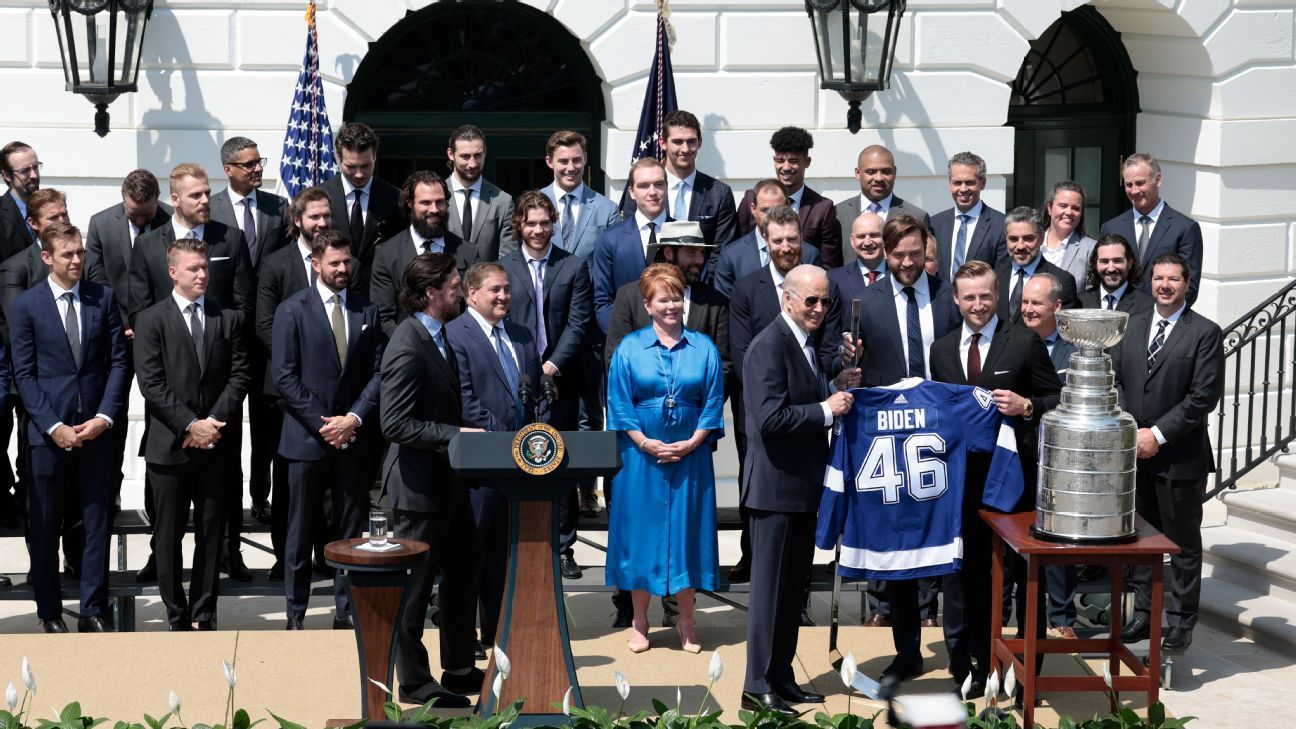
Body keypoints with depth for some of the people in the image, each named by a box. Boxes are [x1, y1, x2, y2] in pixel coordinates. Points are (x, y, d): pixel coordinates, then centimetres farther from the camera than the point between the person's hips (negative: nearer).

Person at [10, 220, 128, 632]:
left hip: (95, 430, 2)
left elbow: (118, 361, 5)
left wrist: (104, 417, -7)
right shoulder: (27, 306, 0)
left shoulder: (103, 299, 5)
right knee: (45, 527, 5)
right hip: (48, 432, -2)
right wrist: (53, 426, -11)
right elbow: (23, 373, -2)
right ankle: (50, 611, 17)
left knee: (97, 521, 5)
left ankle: (94, 610, 13)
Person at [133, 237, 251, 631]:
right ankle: (177, 616, 13)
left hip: (217, 445, 2)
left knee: (211, 535, 7)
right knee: (169, 535, 3)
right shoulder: (150, 320, 1)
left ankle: (204, 614, 15)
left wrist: (213, 422, -9)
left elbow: (240, 375, 4)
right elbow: (151, 384, -6)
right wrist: (190, 425, -13)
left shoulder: (229, 318, 9)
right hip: (170, 445, -2)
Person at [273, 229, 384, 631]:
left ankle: (347, 612, 13)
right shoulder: (292, 310, -1)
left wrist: (355, 418, -8)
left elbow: (377, 372, 6)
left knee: (352, 530, 6)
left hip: (354, 437, 3)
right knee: (301, 533, 4)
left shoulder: (366, 311, 9)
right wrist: (323, 424, -12)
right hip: (307, 438, -3)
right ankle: (295, 615, 13)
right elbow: (284, 376, -7)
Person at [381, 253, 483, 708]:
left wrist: (464, 433, 7)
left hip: (447, 481, 10)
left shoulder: (437, 336, 9)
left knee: (465, 567, 20)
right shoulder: (408, 346, -23)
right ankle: (414, 682, 15)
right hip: (418, 486, -10)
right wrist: (456, 435, -25)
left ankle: (458, 664, 34)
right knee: (415, 582, 2)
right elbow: (396, 425, -27)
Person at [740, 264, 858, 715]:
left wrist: (835, 389, 6)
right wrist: (826, 409, -20)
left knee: (793, 588, 16)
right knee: (770, 588, -2)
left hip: (803, 487, 9)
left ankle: (781, 678, 26)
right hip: (776, 487, -9)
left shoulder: (806, 344, 14)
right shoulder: (769, 347, -17)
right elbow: (771, 419, -24)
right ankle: (758, 688, 6)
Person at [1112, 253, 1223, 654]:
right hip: (1134, 451, 5)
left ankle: (1181, 622, 13)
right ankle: (1143, 614, 22)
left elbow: (1204, 396, -12)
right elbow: (1115, 380, 9)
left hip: (1180, 456, -5)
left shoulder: (1205, 333, -5)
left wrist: (1158, 434, -15)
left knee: (1183, 542, 5)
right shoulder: (1132, 325, 10)